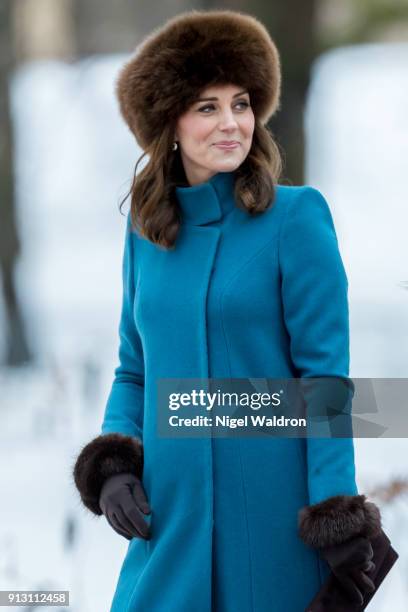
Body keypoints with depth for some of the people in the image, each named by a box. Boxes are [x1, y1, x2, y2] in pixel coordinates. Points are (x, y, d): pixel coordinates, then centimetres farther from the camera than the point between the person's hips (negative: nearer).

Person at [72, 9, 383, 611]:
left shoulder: (296, 216, -6)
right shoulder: (147, 229, 10)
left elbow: (326, 374, -8)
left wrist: (339, 518, -13)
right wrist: (111, 469, 0)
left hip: (273, 515, -4)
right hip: (173, 518, 4)